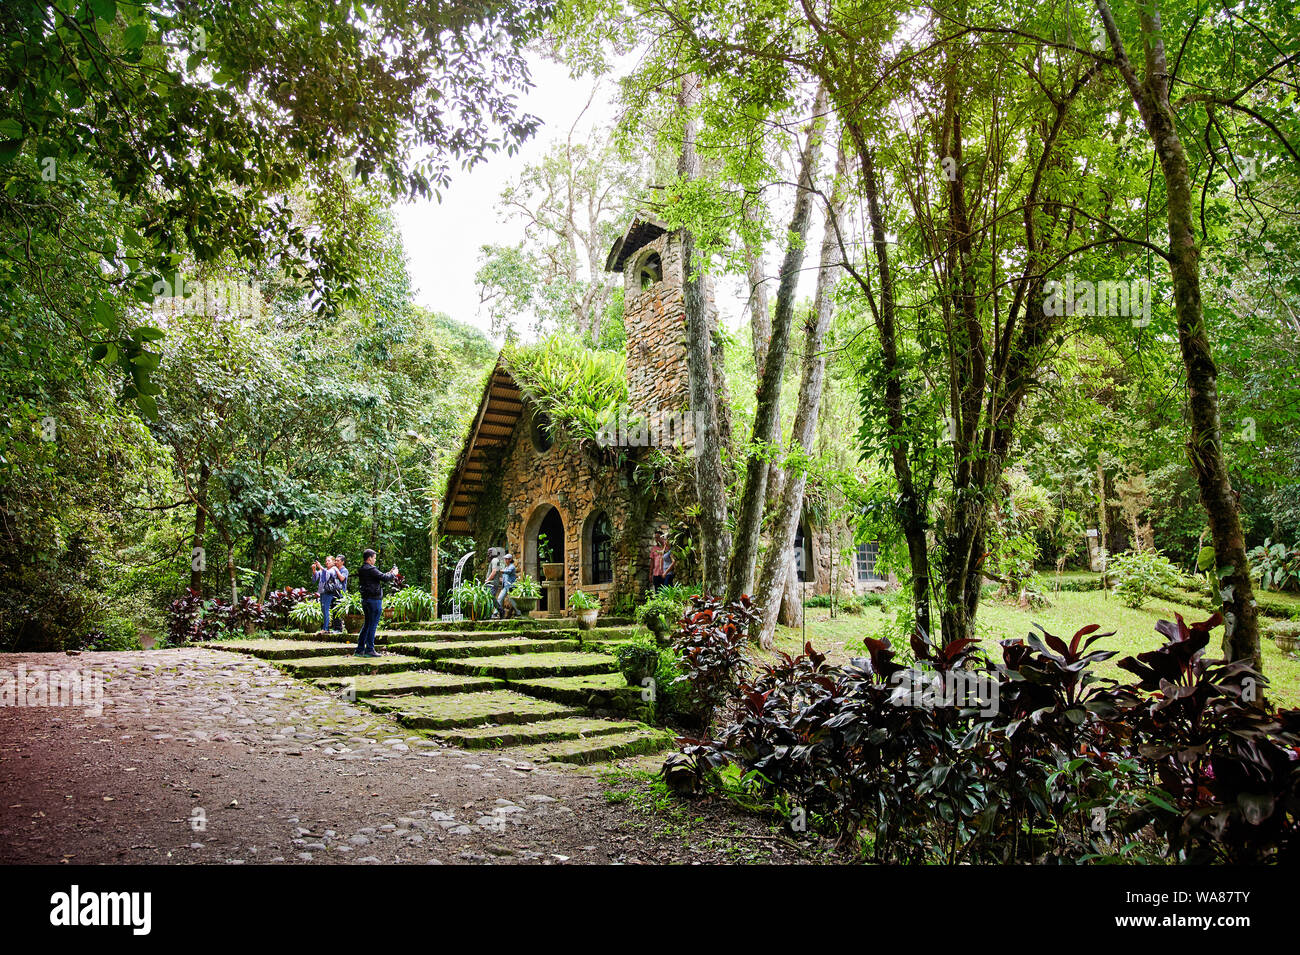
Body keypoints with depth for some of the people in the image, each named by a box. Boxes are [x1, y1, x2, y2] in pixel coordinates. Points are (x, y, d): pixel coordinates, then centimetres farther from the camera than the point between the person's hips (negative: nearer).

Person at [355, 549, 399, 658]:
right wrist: (393, 574, 1)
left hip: (365, 599, 10)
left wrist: (389, 573, 16)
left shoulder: (361, 570, 13)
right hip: (374, 600, -10)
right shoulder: (370, 569, -16)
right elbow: (384, 578, -17)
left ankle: (360, 650, 17)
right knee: (373, 625, -3)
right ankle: (369, 650, -1)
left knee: (367, 624, 16)